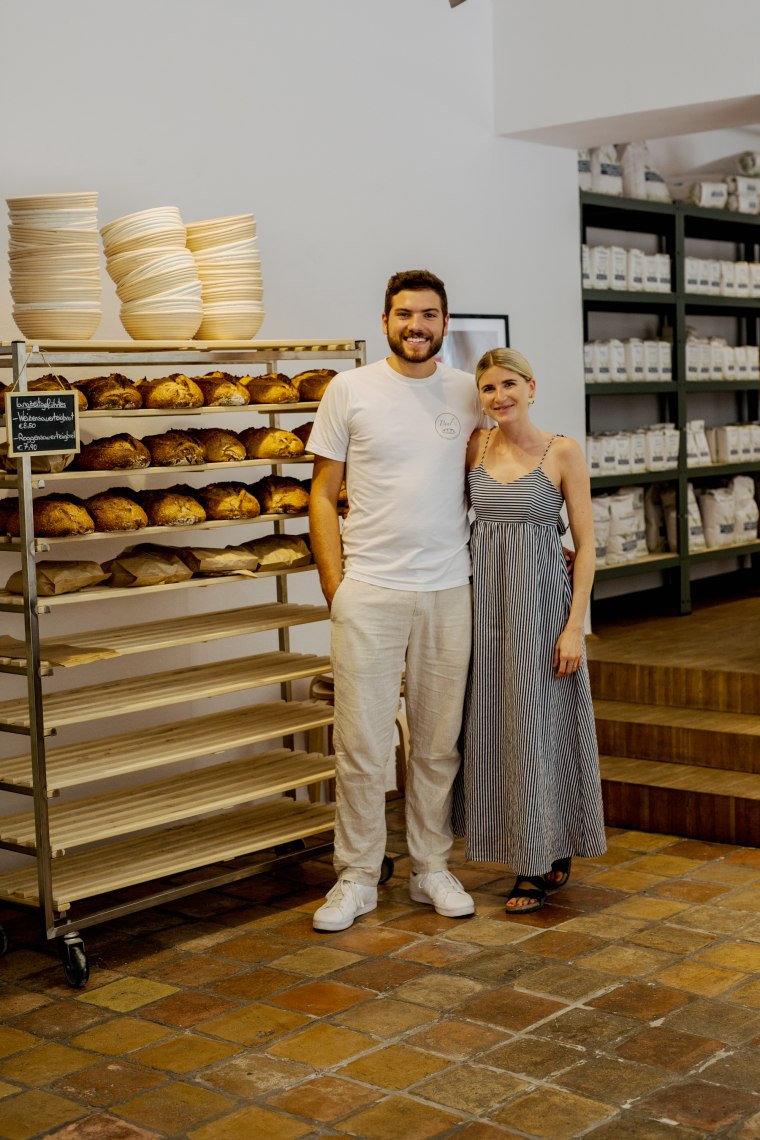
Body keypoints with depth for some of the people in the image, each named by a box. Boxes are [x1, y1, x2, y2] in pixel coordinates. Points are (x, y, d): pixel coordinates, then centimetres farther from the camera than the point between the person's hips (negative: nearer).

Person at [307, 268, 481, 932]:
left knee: (439, 741, 10)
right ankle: (357, 877, 14)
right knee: (362, 741, 0)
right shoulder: (350, 391, 0)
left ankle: (432, 867, 24)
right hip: (370, 589, -2)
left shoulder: (467, 394, 7)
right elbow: (324, 494, 2)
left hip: (449, 590, 2)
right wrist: (334, 585, -4)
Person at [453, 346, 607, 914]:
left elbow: (586, 543, -7)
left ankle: (544, 863, 14)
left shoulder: (563, 452, -6)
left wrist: (575, 625, -12)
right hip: (485, 593, 5)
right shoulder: (476, 446, 5)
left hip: (541, 595, -4)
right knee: (494, 727, 7)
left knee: (538, 728, 0)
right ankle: (541, 860, 21)